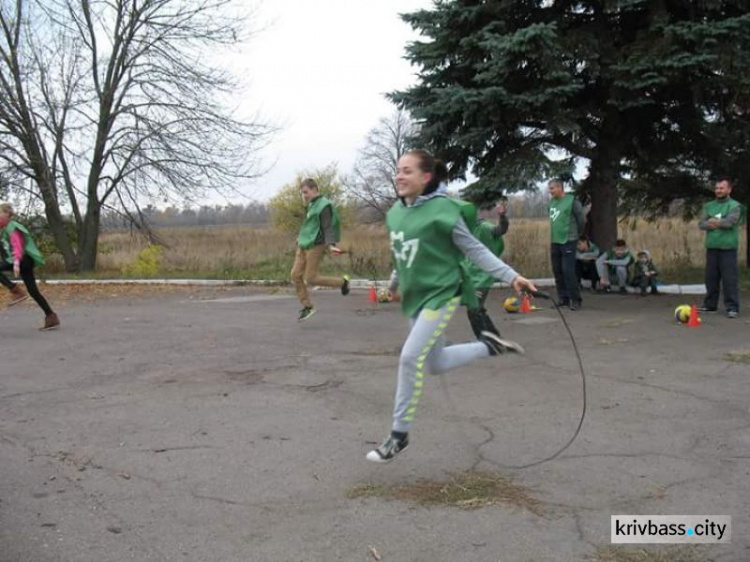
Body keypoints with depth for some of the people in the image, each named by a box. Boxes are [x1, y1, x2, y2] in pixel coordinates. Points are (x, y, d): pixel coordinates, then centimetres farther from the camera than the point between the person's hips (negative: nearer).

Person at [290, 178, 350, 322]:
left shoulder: (323, 205, -13)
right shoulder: (312, 205, 14)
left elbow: (328, 228, -19)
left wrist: (331, 244, -33)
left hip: (315, 246, -9)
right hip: (303, 245, 9)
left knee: (310, 279, -8)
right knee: (296, 275, 3)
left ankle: (343, 282, 11)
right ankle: (307, 307, 13)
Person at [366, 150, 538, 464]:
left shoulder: (442, 209, -16)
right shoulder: (394, 213, 3)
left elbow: (474, 249, -13)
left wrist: (511, 276, -19)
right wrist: (395, 281, 31)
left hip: (442, 294, -8)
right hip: (414, 297, 8)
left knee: (411, 358, -17)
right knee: (436, 364, 15)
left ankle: (399, 435, -2)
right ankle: (488, 346, 38)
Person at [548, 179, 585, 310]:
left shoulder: (571, 201, -12)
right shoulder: (552, 202, 8)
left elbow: (581, 219, -6)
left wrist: (577, 234, 6)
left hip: (568, 241, -7)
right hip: (555, 242, 7)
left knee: (568, 271, -10)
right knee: (557, 271, 9)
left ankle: (575, 299, -1)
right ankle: (563, 298, 19)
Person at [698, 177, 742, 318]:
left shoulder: (735, 206, -2)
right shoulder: (708, 206, 14)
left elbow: (730, 222, -18)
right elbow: (701, 224, 3)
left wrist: (712, 222, -10)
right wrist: (715, 223, -15)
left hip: (728, 248, -5)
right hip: (711, 247, 5)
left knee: (730, 278, -6)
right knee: (711, 277, 11)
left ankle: (732, 307, -4)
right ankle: (710, 304, 21)